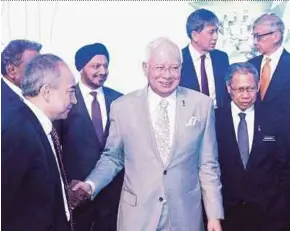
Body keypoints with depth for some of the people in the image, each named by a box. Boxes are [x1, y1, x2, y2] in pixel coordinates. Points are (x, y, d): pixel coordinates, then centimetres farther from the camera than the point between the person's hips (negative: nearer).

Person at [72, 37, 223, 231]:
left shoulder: (201, 104, -3)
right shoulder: (122, 107, -5)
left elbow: (208, 164, 0)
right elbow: (112, 158, 5)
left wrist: (214, 214, 0)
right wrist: (90, 185, -12)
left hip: (185, 215, 1)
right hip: (137, 215, 0)